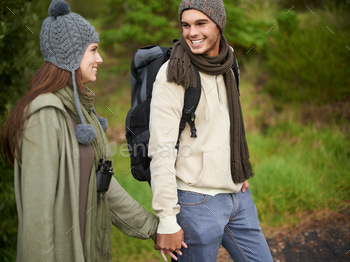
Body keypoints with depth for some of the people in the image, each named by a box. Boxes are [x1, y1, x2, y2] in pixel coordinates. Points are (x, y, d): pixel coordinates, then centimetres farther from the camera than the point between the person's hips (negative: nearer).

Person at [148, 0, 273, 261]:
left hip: (238, 195, 7)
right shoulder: (173, 75, -15)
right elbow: (161, 152, -18)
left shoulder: (227, 65, 7)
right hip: (197, 200, -7)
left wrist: (241, 173, 17)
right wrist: (167, 220, -19)